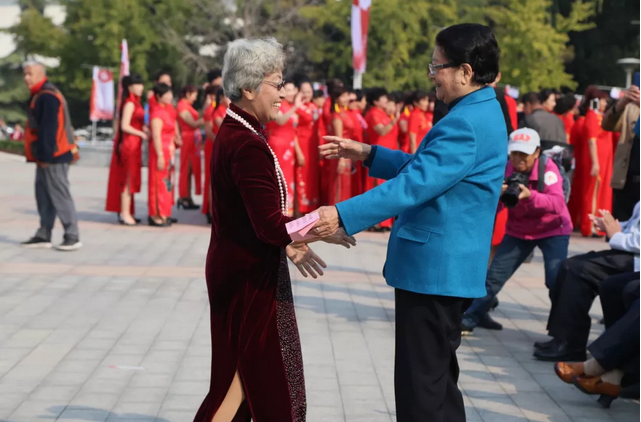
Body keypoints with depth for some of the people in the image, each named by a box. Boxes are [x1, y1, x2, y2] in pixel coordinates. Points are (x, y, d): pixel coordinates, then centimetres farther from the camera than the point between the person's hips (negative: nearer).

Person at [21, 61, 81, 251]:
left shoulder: (47, 97, -16)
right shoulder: (39, 96, 17)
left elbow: (48, 129, -21)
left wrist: (45, 155, -21)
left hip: (53, 157, -10)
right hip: (46, 156, 10)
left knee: (60, 196, -8)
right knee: (43, 195, 12)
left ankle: (73, 237, -4)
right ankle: (43, 236, 17)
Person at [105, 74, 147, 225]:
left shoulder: (135, 102, 15)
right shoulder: (130, 103, -14)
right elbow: (124, 126, -20)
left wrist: (143, 128, 2)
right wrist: (142, 134, -13)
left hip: (134, 145, 10)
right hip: (129, 144, -10)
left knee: (130, 179, 13)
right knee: (128, 179, -5)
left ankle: (125, 212, 19)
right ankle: (125, 214, -2)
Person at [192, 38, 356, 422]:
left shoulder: (233, 133, 9)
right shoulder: (249, 145, -22)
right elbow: (270, 223, -26)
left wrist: (287, 244, 14)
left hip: (236, 269, 10)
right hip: (251, 276, -10)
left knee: (242, 372, 18)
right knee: (264, 375, 3)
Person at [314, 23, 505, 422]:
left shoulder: (466, 124, -20)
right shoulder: (480, 114, 13)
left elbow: (414, 185, -28)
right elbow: (423, 168, 22)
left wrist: (343, 215, -30)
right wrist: (368, 154, 16)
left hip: (434, 268, -11)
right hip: (447, 266, 11)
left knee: (421, 387, -4)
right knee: (439, 381, 19)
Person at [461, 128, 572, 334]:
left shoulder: (547, 167, -22)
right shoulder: (506, 170, -12)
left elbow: (558, 203, -35)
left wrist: (530, 196, -50)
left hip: (553, 230, -3)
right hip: (518, 231, 4)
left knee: (557, 280, -19)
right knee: (494, 275, 2)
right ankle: (471, 318, 16)